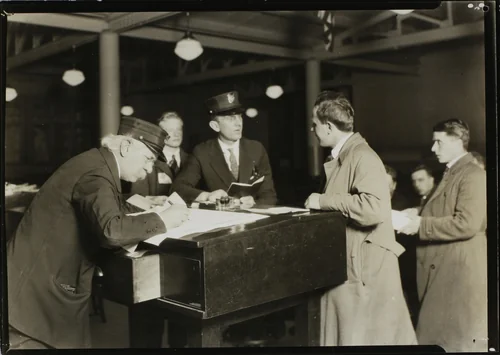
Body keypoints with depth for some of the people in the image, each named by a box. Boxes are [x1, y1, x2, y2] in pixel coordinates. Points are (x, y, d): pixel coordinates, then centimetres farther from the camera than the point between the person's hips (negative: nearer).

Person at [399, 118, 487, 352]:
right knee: (436, 336, 14)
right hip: (442, 272, 9)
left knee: (459, 340, 0)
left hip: (460, 274, -9)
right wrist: (417, 217, 5)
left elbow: (467, 224, -23)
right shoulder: (451, 174, 16)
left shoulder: (473, 175, -13)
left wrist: (421, 225, -19)